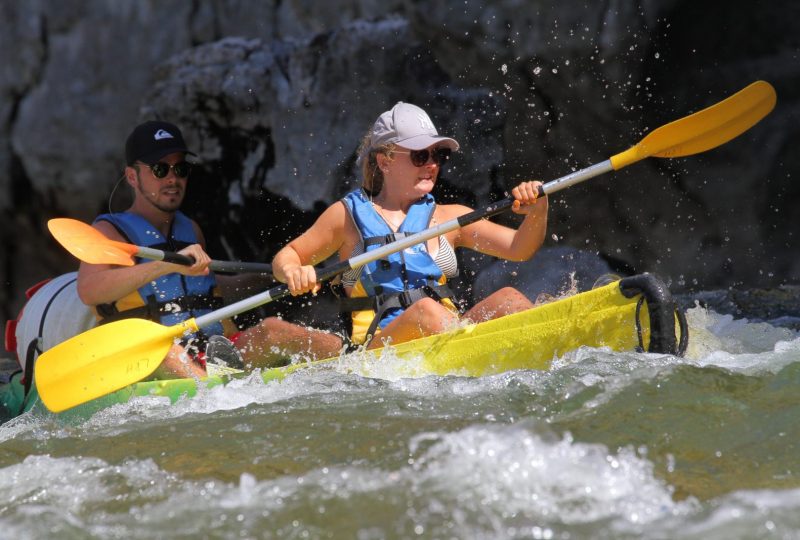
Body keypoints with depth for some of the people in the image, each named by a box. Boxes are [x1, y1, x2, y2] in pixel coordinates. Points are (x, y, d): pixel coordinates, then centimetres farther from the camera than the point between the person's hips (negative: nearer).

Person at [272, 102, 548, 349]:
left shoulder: (448, 217, 17)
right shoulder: (348, 214, 12)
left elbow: (519, 249, 8)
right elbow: (285, 256, 17)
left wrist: (537, 213, -14)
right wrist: (292, 271, -8)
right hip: (375, 348, -4)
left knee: (507, 299, -21)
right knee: (426, 310, -34)